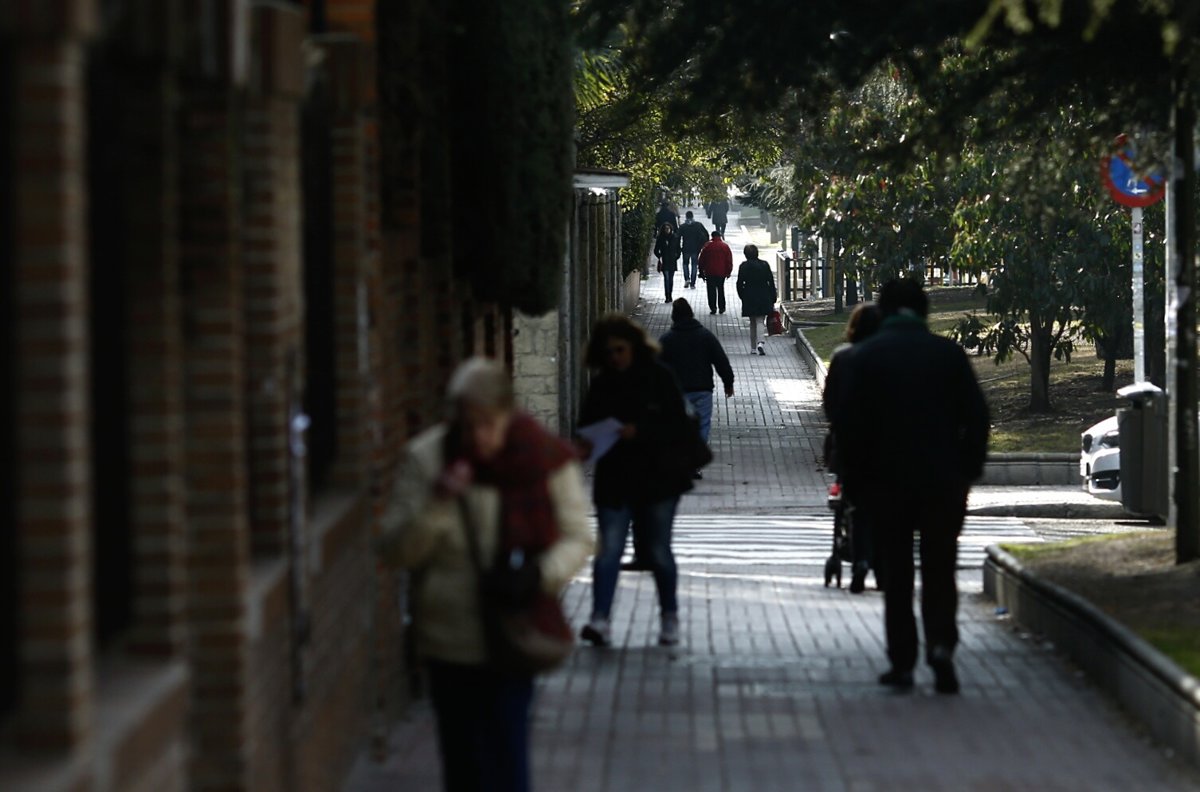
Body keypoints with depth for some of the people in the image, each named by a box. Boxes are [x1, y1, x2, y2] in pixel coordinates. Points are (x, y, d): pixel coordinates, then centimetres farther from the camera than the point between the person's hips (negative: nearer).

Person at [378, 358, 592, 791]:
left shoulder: (545, 459, -8)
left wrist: (546, 572, -20)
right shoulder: (426, 459, -7)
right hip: (449, 639, 2)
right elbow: (397, 551, -5)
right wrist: (435, 505, -23)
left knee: (506, 756, -7)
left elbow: (577, 537, 2)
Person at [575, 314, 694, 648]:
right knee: (608, 550, -10)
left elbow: (678, 427, -8)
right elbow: (588, 426, 9)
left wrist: (639, 432, -22)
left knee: (659, 552, 8)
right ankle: (600, 620, -17)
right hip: (614, 482, 2)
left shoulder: (658, 378, -5)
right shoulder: (602, 385, 5)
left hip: (657, 479, -2)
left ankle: (670, 617, 25)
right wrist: (587, 444, -14)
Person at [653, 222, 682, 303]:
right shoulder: (660, 238, -1)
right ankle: (667, 297, -11)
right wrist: (660, 257, -6)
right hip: (664, 262, -2)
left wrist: (677, 256, 0)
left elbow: (678, 249, 9)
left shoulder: (675, 237, 1)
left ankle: (670, 296, 19)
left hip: (672, 262, 2)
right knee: (666, 278, -10)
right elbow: (656, 250, 5)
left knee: (671, 279, 8)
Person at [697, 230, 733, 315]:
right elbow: (729, 260, 1)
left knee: (711, 290, 4)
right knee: (721, 289, 15)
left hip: (710, 273, -1)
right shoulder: (725, 246, -2)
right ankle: (721, 307, 14)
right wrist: (728, 272, 10)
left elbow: (701, 260, 0)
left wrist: (701, 272, 9)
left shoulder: (707, 246, -4)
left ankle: (713, 308, -1)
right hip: (722, 273, 1)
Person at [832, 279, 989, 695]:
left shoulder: (864, 357, -2)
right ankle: (941, 643, -15)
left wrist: (855, 479, 5)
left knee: (896, 572, 9)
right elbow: (976, 416, -1)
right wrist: (968, 470, 7)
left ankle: (902, 663, 7)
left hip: (886, 483, 0)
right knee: (940, 570, 7)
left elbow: (846, 422, -3)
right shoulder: (948, 353, 0)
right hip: (944, 482, 0)